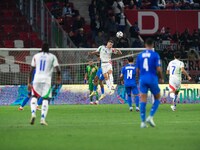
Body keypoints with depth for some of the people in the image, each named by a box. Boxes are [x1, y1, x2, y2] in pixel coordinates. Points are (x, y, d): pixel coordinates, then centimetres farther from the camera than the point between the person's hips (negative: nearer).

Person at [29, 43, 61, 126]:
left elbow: (31, 70, 8)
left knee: (34, 96, 16)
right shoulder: (52, 57, 6)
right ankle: (43, 119, -7)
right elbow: (58, 69, -2)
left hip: (37, 79, 1)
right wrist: (59, 77, 19)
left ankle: (33, 114, -8)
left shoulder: (36, 56, 11)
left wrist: (29, 82, 11)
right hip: (47, 80, -1)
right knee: (45, 99, 5)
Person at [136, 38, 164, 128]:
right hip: (153, 79, -3)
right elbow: (158, 69, -9)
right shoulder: (155, 55, -4)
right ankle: (150, 117, -2)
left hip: (142, 79, 3)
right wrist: (161, 78, 7)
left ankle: (143, 122, -4)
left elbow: (137, 70, 10)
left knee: (143, 101, 2)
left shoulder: (140, 55, 8)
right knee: (157, 98, 14)